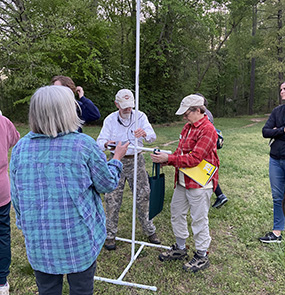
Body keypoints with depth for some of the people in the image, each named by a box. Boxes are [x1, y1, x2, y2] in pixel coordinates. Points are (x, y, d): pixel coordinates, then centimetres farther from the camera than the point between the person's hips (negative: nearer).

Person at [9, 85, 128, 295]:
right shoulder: (84, 145, -16)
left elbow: (17, 196, 4)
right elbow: (108, 184, -6)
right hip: (79, 239, -3)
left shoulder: (21, 147, -6)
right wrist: (117, 159, 12)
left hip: (39, 242, 4)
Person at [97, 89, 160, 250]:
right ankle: (111, 234, 18)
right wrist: (107, 143, -33)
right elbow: (100, 141, -8)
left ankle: (150, 230, 25)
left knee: (143, 196, 6)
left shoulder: (140, 116, -1)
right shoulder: (110, 119, -1)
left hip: (136, 160, 1)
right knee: (113, 199, 1)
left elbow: (152, 136, -12)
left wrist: (145, 133, -37)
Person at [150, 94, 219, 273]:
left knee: (199, 219, 3)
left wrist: (168, 159, -23)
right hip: (182, 181, 9)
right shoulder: (188, 127, 12)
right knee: (177, 213, 17)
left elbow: (194, 158, -24)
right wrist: (165, 159, -2)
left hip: (199, 184, -9)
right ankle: (180, 248, 36)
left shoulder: (207, 130, -17)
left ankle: (202, 256, 22)